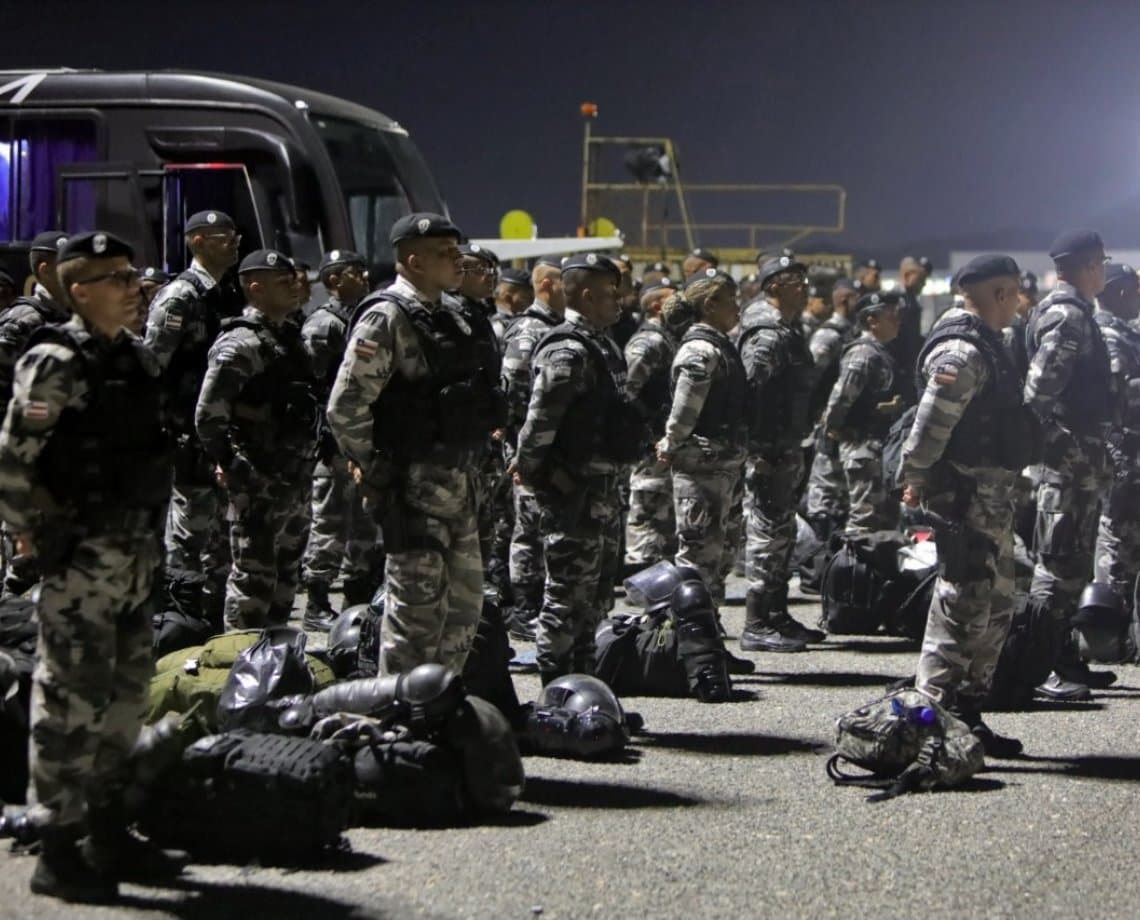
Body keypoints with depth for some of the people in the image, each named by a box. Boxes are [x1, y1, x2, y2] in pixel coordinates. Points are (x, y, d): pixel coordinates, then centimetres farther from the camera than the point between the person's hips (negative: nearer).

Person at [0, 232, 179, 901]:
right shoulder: (57, 363, -14)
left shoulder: (138, 359, 12)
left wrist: (150, 532, 14)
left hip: (136, 552, 8)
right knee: (74, 696, -4)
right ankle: (58, 850, 3)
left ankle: (109, 830, 26)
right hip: (81, 557, -8)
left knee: (126, 691, 14)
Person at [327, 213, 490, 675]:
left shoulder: (448, 318, 13)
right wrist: (375, 470, -12)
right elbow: (345, 408, -20)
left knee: (464, 603, 14)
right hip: (414, 488, -9)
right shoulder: (386, 317, -14)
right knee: (417, 607, -5)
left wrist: (464, 467, 16)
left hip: (456, 484, 9)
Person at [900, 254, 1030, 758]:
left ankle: (968, 714, 22)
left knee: (994, 607, 15)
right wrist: (915, 479, -16)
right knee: (963, 605, -9)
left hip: (988, 493, 11)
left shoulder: (981, 344, 17)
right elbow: (931, 422, -23)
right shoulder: (963, 351, -18)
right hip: (966, 491, -11)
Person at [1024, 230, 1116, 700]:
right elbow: (1039, 391, -23)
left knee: (1072, 563, 15)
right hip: (1069, 461, -11)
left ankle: (1065, 659, 23)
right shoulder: (1068, 316, -15)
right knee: (1060, 563, -8)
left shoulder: (1071, 313, 18)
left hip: (1077, 459, 11)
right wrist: (1063, 445, -22)